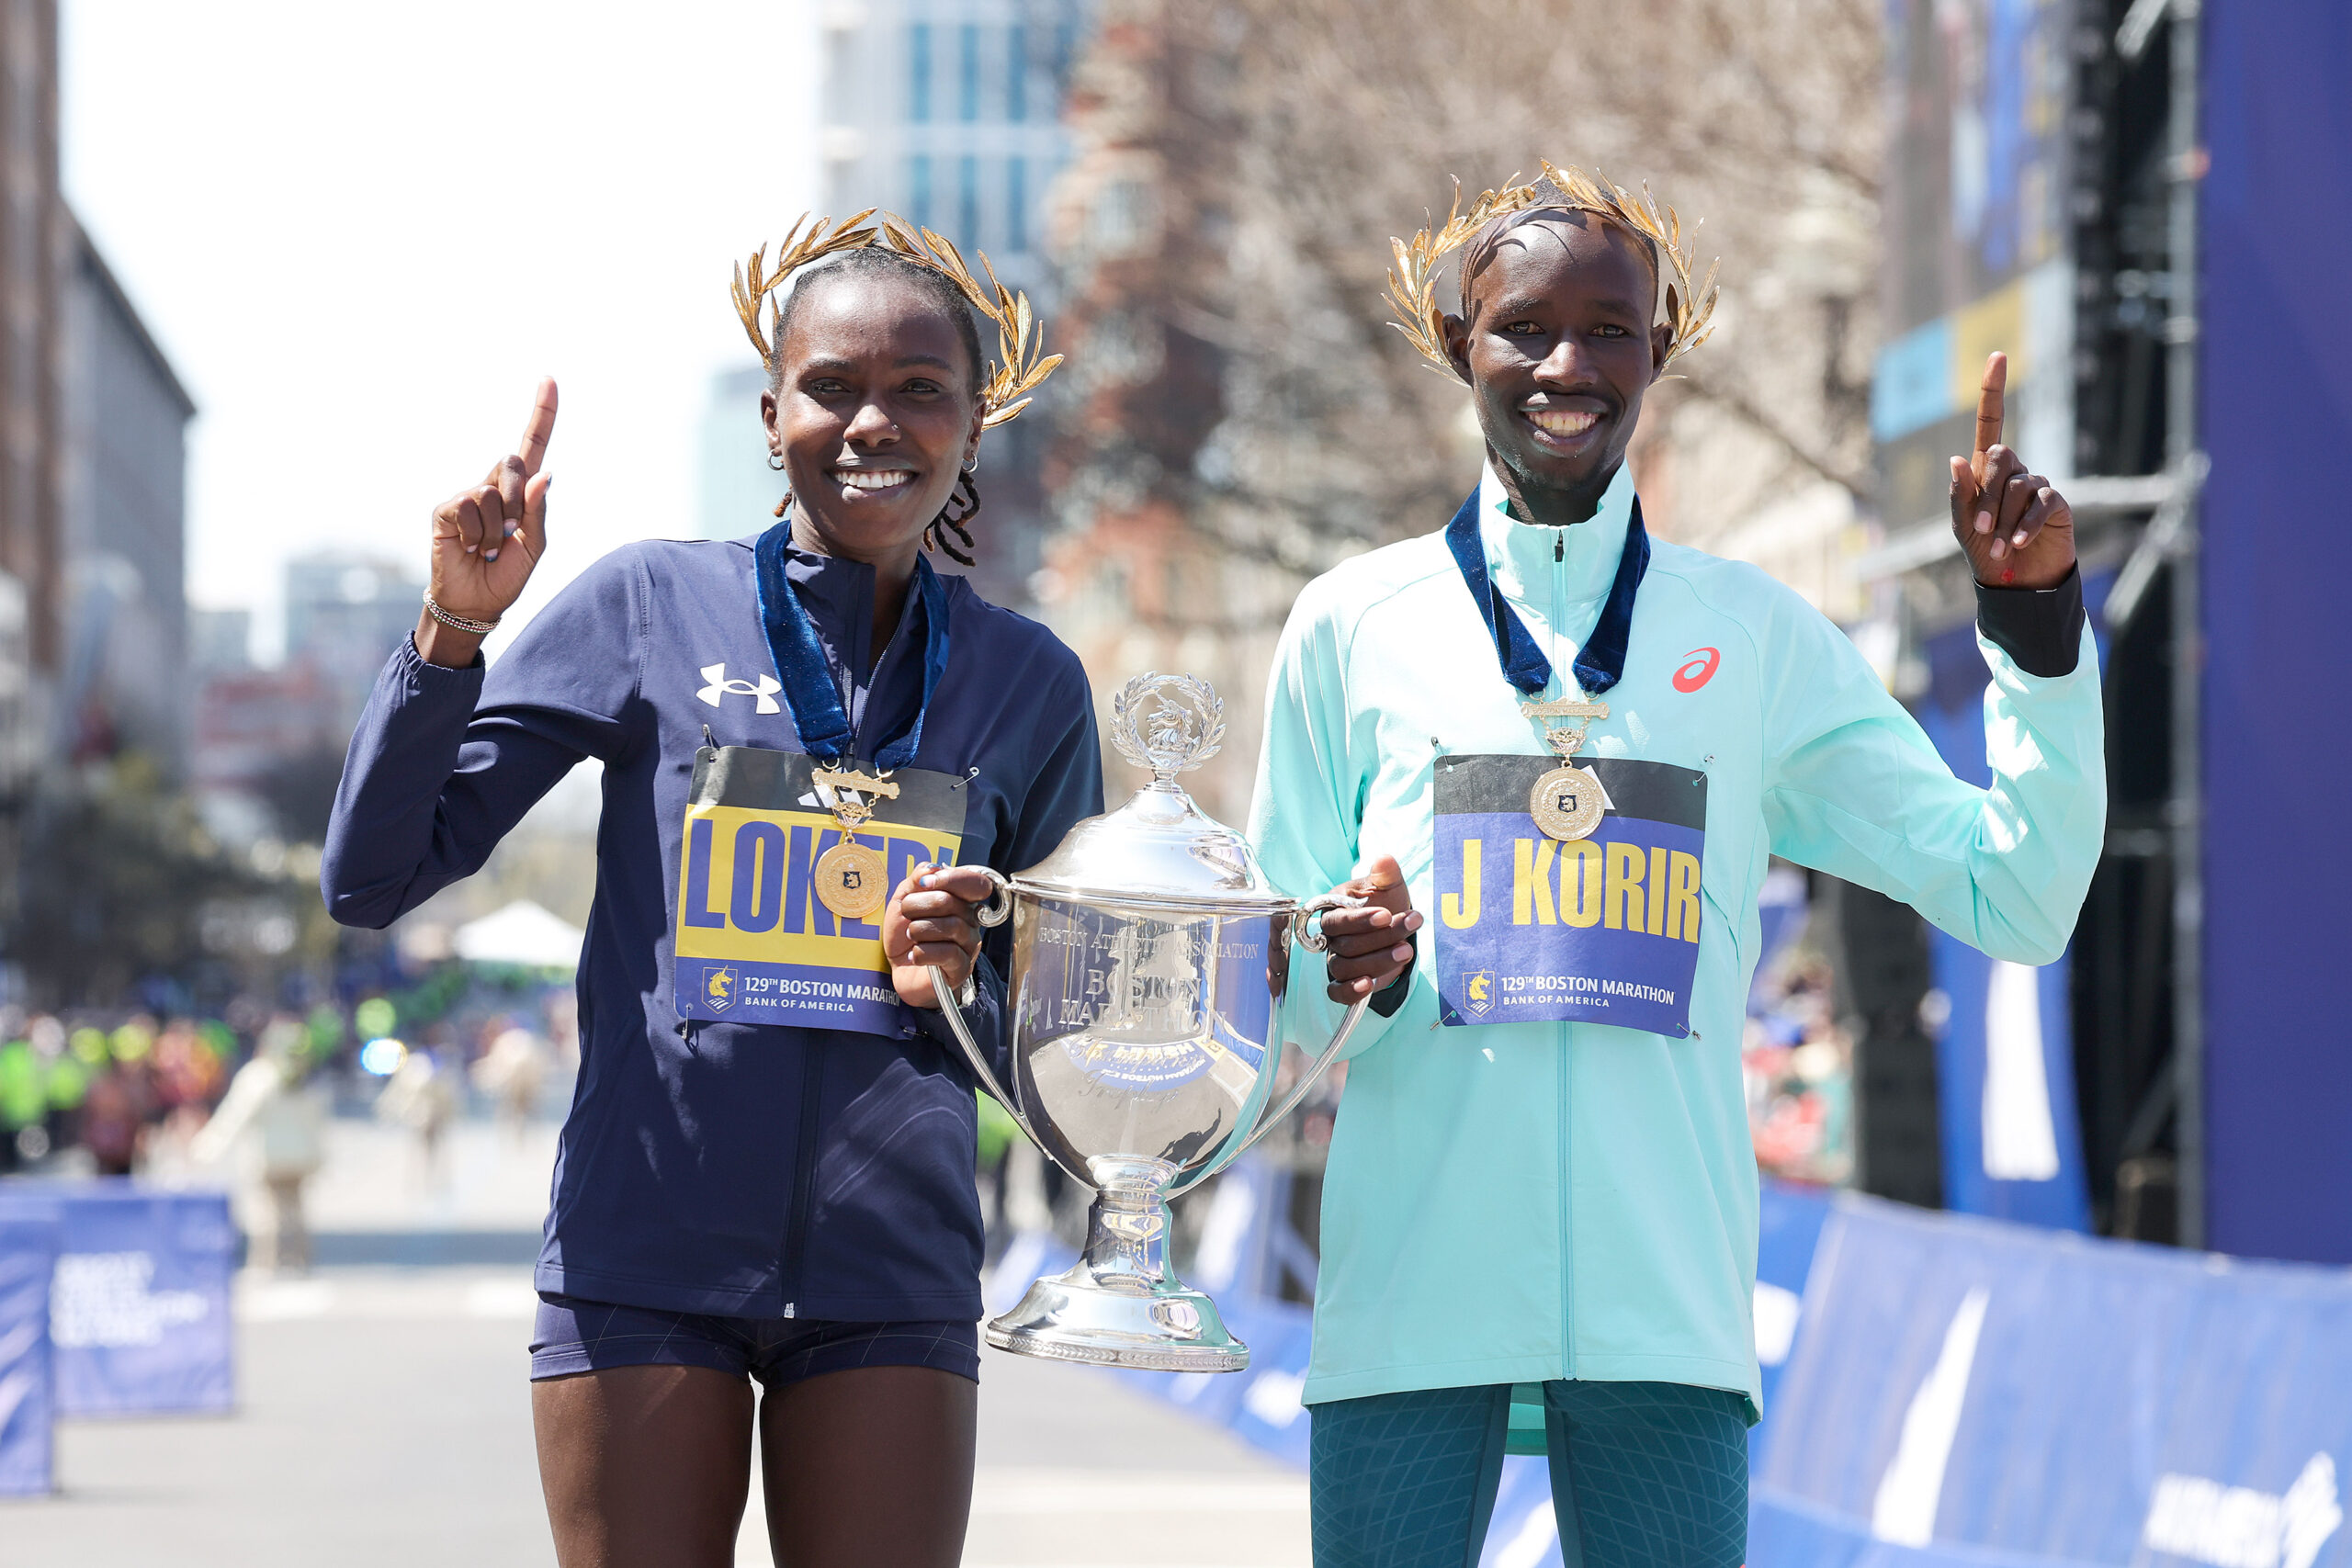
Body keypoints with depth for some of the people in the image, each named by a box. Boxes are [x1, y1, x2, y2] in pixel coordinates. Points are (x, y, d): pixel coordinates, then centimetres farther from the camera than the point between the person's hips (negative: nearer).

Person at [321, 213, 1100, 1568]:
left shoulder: (1029, 683, 8)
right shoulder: (651, 608, 1)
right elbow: (374, 881, 0)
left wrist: (961, 984, -7)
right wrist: (456, 630, -12)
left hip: (891, 1279, 2)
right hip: (643, 1257, -2)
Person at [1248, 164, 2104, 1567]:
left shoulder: (1759, 636, 11)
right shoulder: (1354, 625, 8)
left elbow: (2017, 900, 8)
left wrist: (2036, 615, 0)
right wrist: (1351, 972, -11)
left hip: (1668, 1295, 1)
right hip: (1414, 1285, 0)